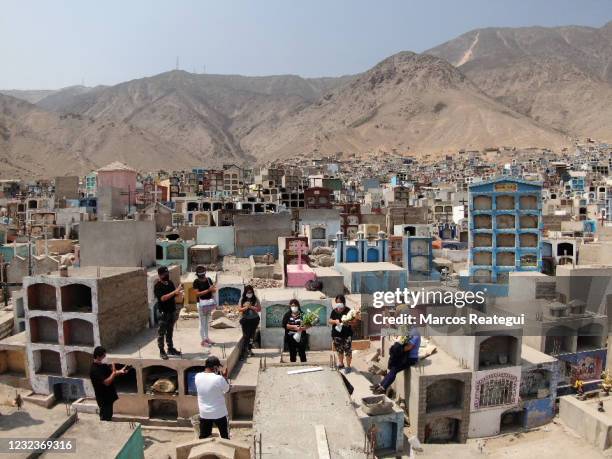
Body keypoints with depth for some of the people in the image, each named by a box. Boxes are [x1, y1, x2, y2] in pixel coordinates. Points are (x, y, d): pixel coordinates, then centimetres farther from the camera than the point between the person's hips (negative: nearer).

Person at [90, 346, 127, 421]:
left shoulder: (103, 365, 2)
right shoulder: (94, 370, -27)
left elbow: (110, 373, 12)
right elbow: (107, 382, -31)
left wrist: (120, 371, -5)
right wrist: (114, 371, -25)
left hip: (109, 396, 9)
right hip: (103, 398, -9)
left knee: (109, 416, 22)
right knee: (105, 419, 5)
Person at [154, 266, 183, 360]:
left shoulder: (170, 283, 7)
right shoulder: (158, 286, -13)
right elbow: (163, 298, -24)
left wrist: (178, 293, -9)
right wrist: (174, 292, -28)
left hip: (172, 311, 7)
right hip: (163, 312, -7)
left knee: (170, 331, 17)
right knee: (161, 332, 3)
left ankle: (171, 349, 26)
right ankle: (162, 351, 10)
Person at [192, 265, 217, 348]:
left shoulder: (208, 279, 5)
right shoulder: (196, 282, -11)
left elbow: (214, 290, 8)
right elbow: (197, 293, -19)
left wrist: (213, 288, -16)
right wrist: (208, 290, -24)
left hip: (209, 302, 6)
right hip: (201, 303, -6)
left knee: (207, 322, 17)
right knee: (202, 322, 2)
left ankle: (207, 338, 28)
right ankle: (203, 340, 9)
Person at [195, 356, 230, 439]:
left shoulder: (198, 377, -10)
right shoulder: (219, 379, -24)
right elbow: (227, 389, -6)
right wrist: (225, 377, 3)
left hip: (204, 413, 4)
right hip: (219, 413, -4)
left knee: (203, 438, 20)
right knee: (225, 437, 17)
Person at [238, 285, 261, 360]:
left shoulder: (255, 299, -1)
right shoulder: (242, 300, -1)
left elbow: (259, 309, -5)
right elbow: (239, 309, -2)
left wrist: (251, 307, -19)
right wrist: (246, 307, -21)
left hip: (254, 319, 1)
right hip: (245, 320, -1)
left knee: (252, 335, 9)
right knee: (245, 336, -6)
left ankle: (249, 349, 24)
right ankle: (244, 352, -2)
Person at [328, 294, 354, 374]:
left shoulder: (348, 310, -8)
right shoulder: (334, 311, 3)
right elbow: (330, 321, 3)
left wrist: (348, 323, -28)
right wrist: (335, 321, -17)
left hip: (347, 334, -4)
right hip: (336, 334, 4)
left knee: (348, 350, -2)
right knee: (339, 350, 16)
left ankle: (348, 366, 10)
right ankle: (341, 364, 33)